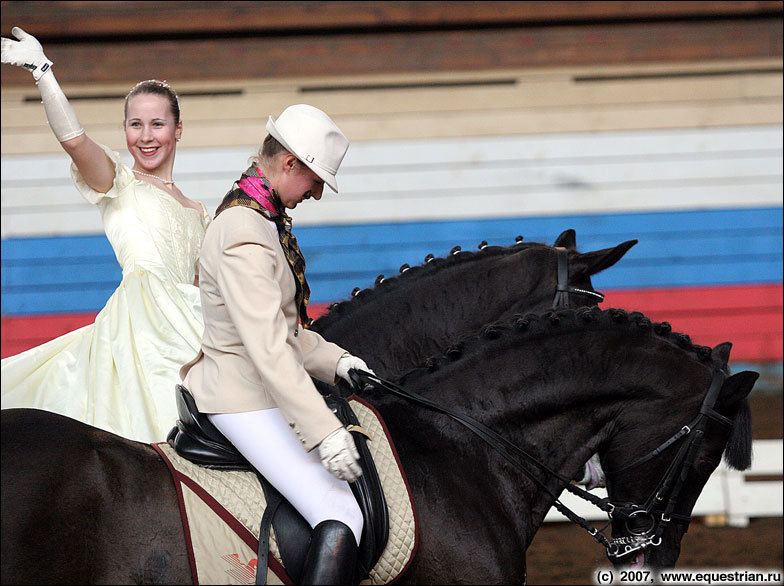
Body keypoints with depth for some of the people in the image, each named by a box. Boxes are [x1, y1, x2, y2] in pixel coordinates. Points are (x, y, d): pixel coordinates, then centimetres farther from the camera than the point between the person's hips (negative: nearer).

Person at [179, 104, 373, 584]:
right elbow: (269, 350, -29)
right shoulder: (244, 238, -22)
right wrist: (324, 431, -30)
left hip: (263, 389, 11)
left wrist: (334, 361, 8)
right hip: (246, 401, -11)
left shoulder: (262, 220, 12)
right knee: (342, 518, -19)